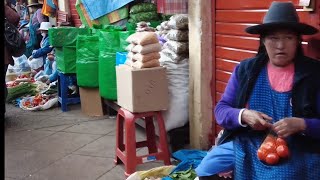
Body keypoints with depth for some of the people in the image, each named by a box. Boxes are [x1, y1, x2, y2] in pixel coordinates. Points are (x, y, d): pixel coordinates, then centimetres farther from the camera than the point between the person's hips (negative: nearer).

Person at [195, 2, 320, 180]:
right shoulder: (245, 69, 6)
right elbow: (221, 109, 6)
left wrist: (301, 125, -22)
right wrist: (243, 115, -14)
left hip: (295, 151, -2)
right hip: (245, 144, 3)